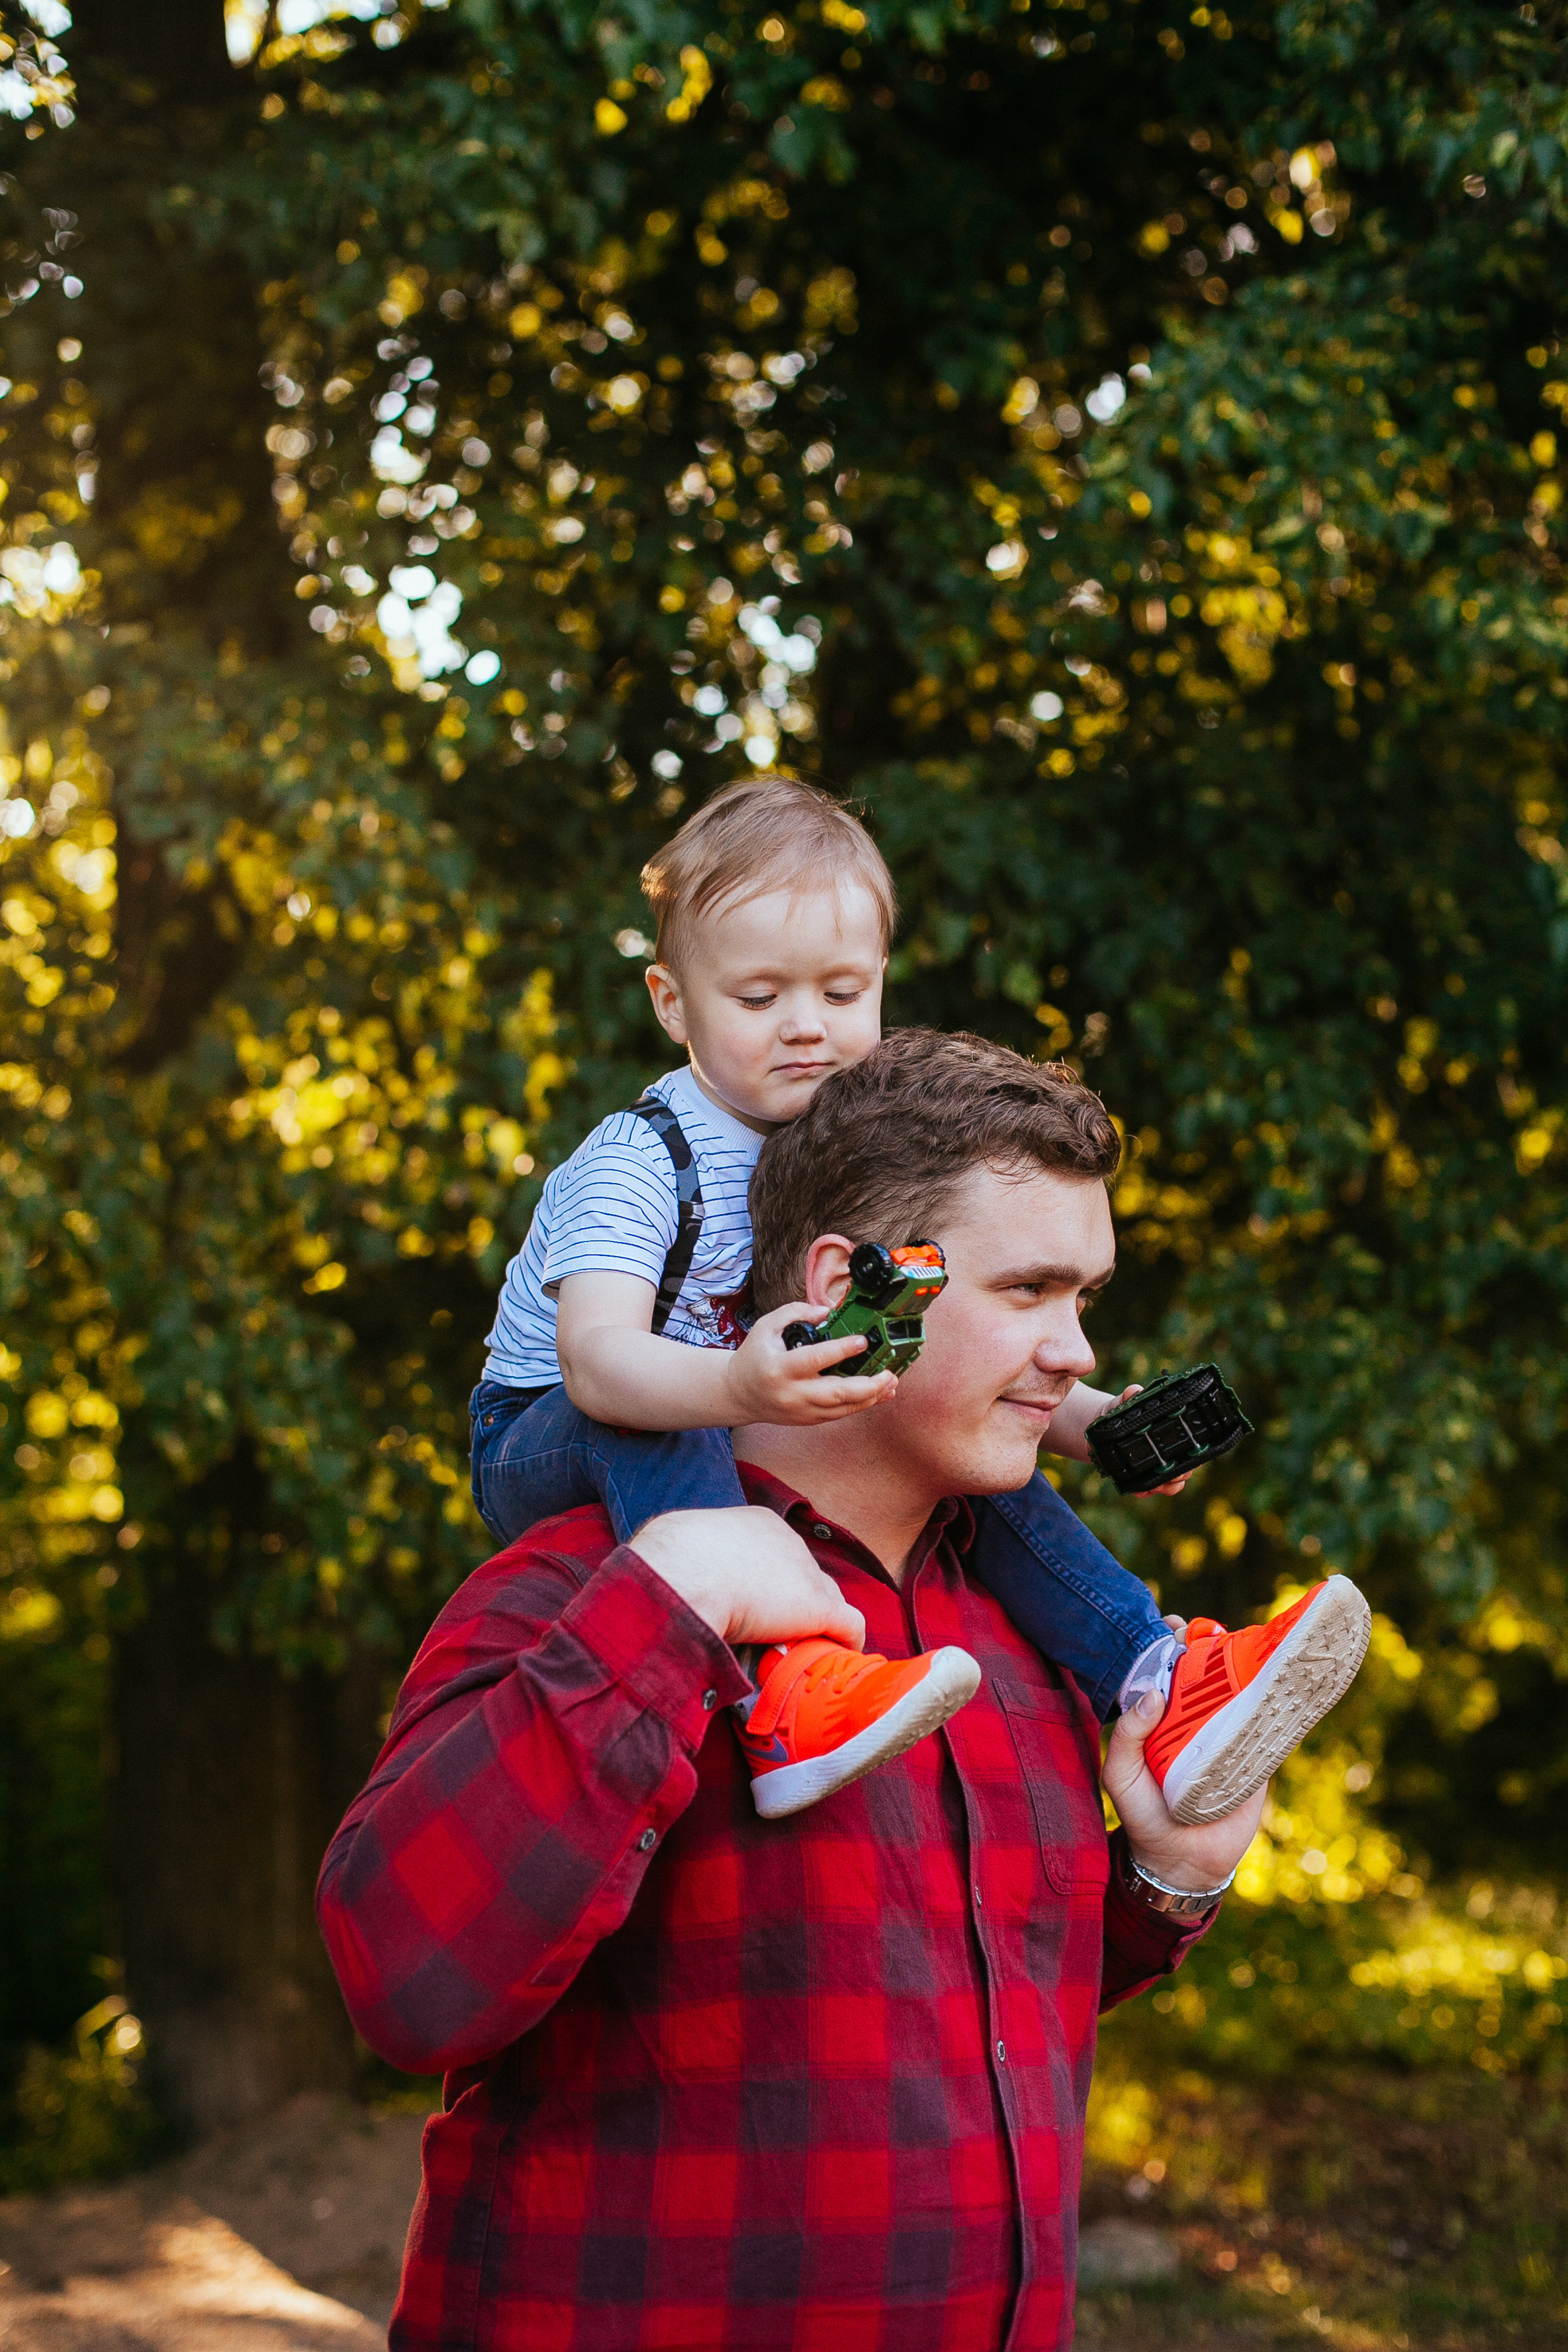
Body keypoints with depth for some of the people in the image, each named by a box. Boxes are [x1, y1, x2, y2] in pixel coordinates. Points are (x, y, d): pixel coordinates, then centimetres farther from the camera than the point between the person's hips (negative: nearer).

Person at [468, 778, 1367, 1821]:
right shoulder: (637, 1165, -21)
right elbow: (597, 1357, -38)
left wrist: (1089, 1420, -14)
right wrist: (737, 1386, -59)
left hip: (758, 1457, 6)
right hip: (546, 1450, -6)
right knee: (632, 1423, -39)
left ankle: (1158, 1682, -14)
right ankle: (776, 1691, -56)